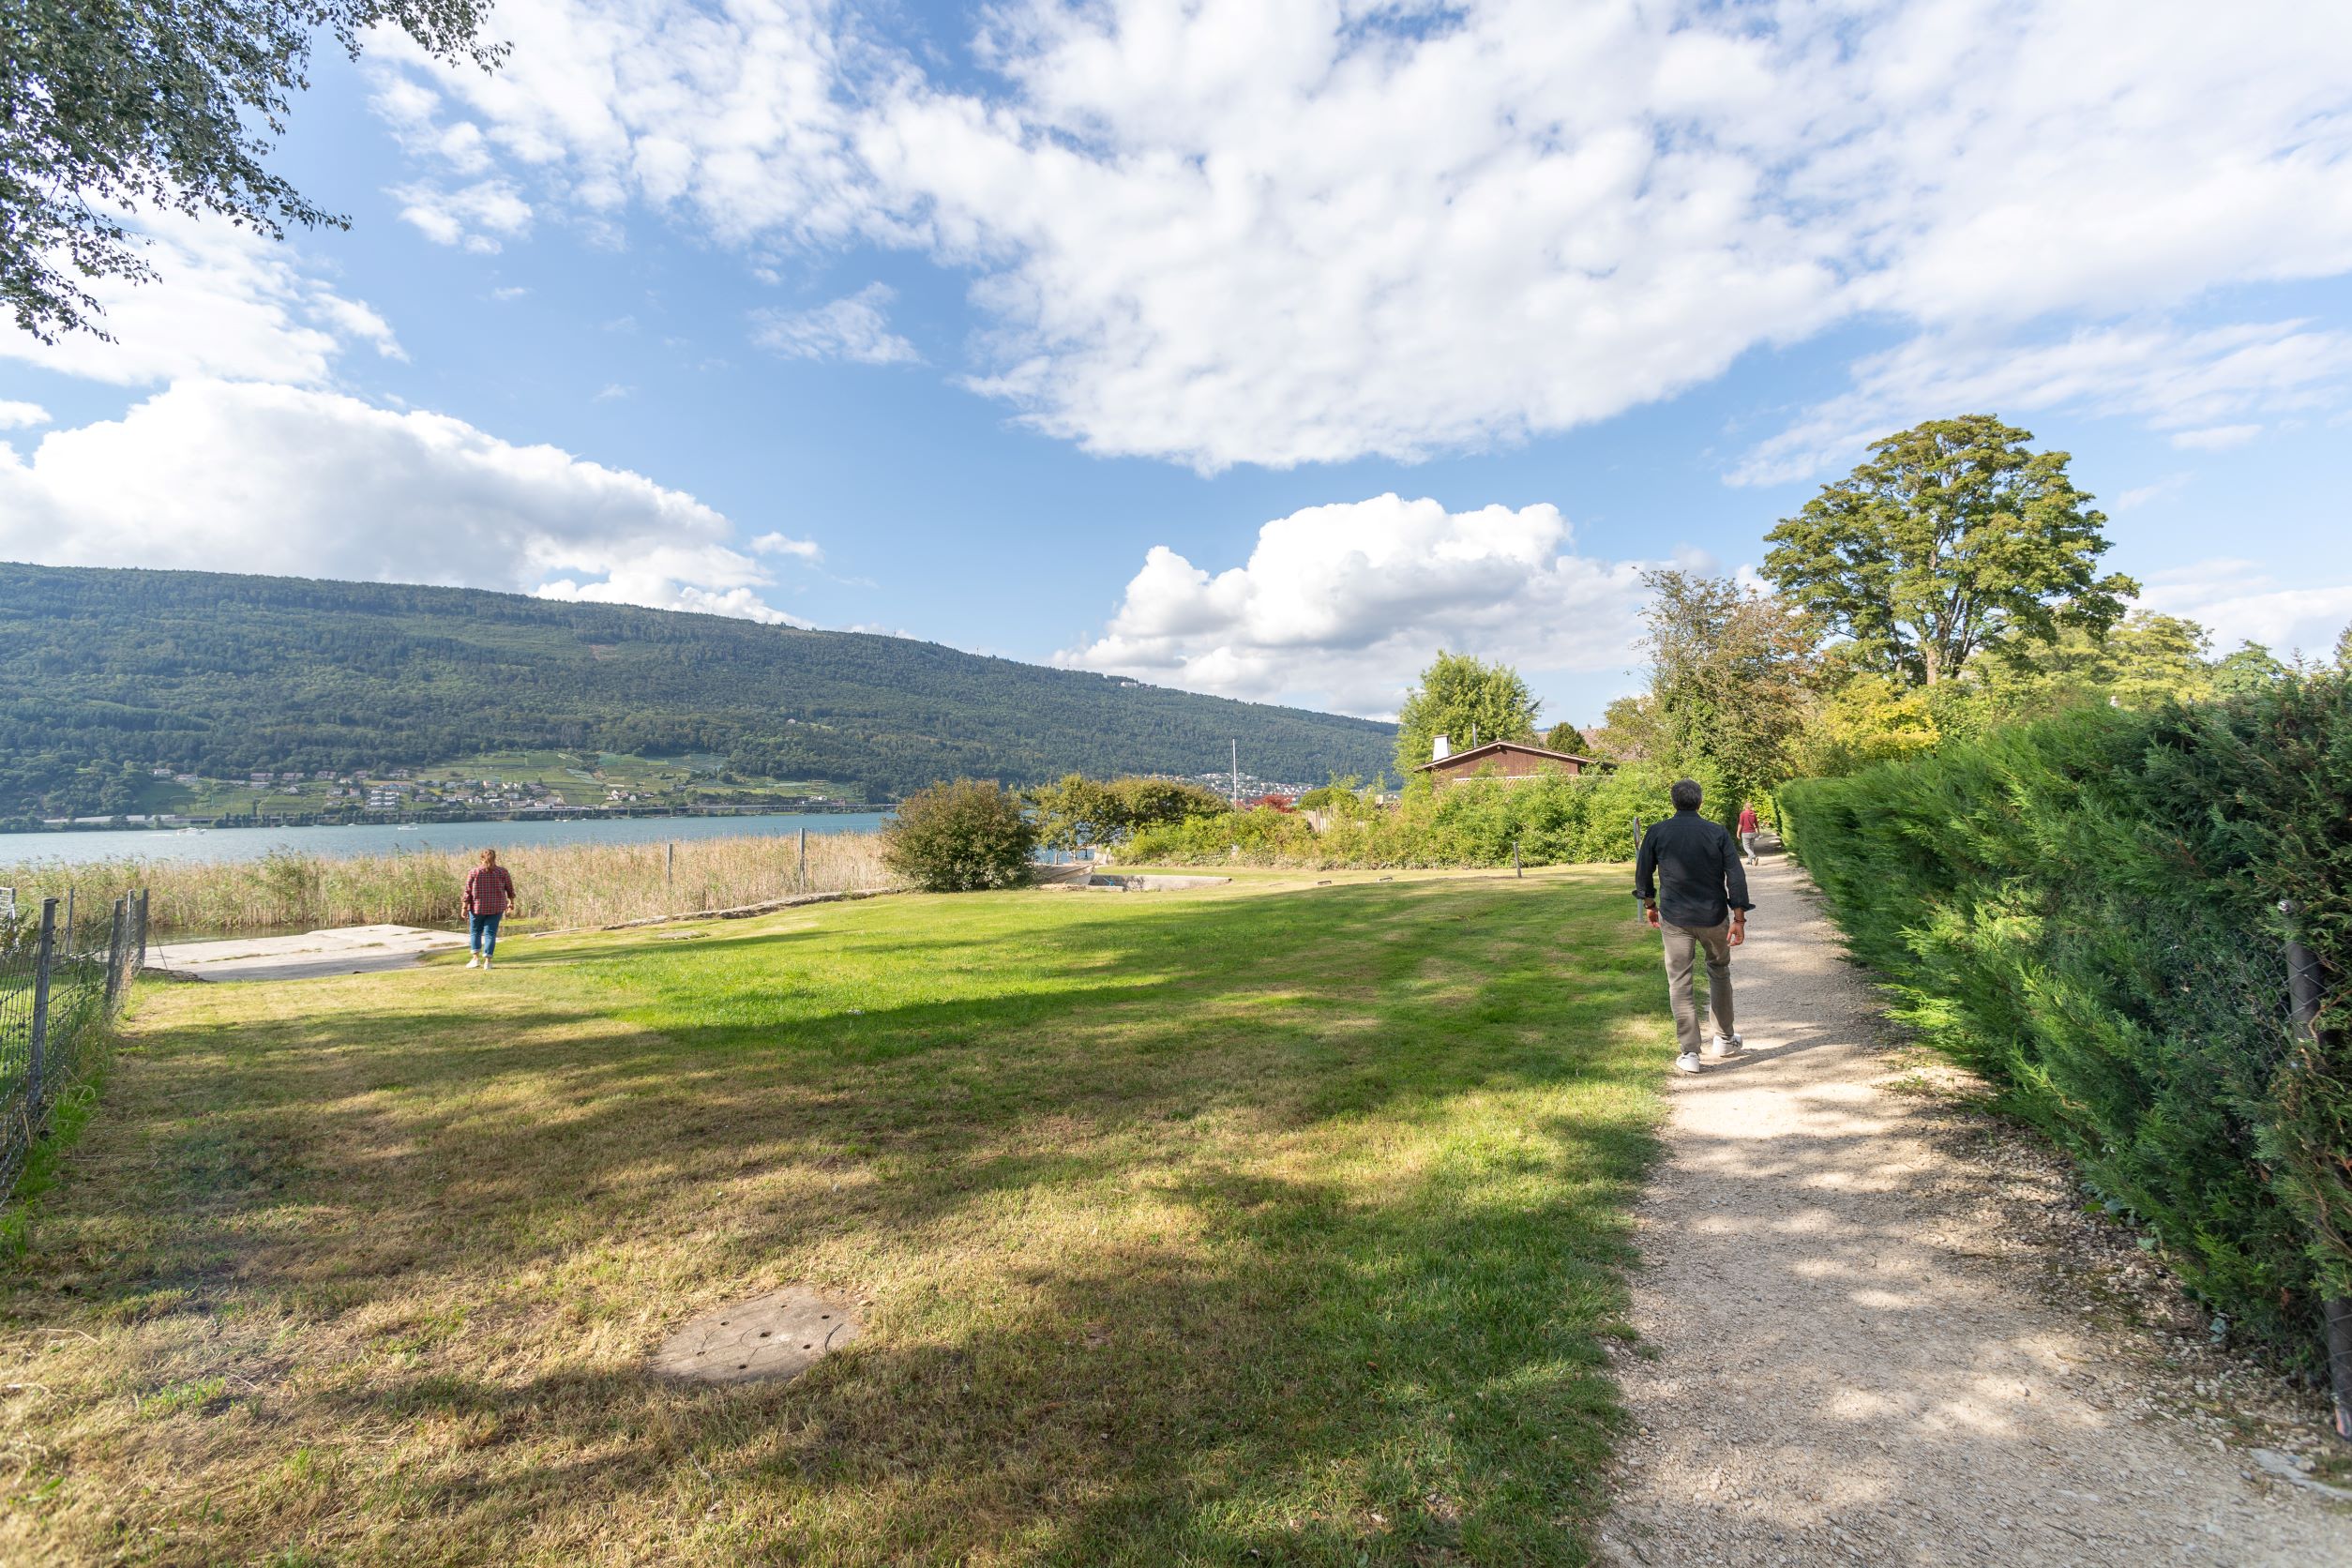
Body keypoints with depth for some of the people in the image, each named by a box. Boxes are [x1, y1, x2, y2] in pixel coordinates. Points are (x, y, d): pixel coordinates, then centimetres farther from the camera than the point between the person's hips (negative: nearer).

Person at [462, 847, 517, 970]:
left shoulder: (474, 872, -3)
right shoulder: (502, 871, -1)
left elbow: (468, 891, -5)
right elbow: (510, 888, 6)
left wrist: (465, 907, -2)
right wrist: (511, 901, 20)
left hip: (478, 907, -1)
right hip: (496, 907, 1)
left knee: (475, 932, 16)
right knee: (490, 933, 3)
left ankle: (476, 958, 7)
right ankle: (487, 961, -1)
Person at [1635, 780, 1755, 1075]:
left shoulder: (1656, 833, -4)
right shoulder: (1717, 832, -3)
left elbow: (1643, 873, 4)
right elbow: (1736, 876, -6)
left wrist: (1649, 904, 19)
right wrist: (1739, 918, -3)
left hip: (1674, 918, -1)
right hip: (1714, 916, 1)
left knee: (1679, 983, 4)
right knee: (1719, 972, 22)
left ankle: (1689, 1053, 2)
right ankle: (1725, 1040, 33)